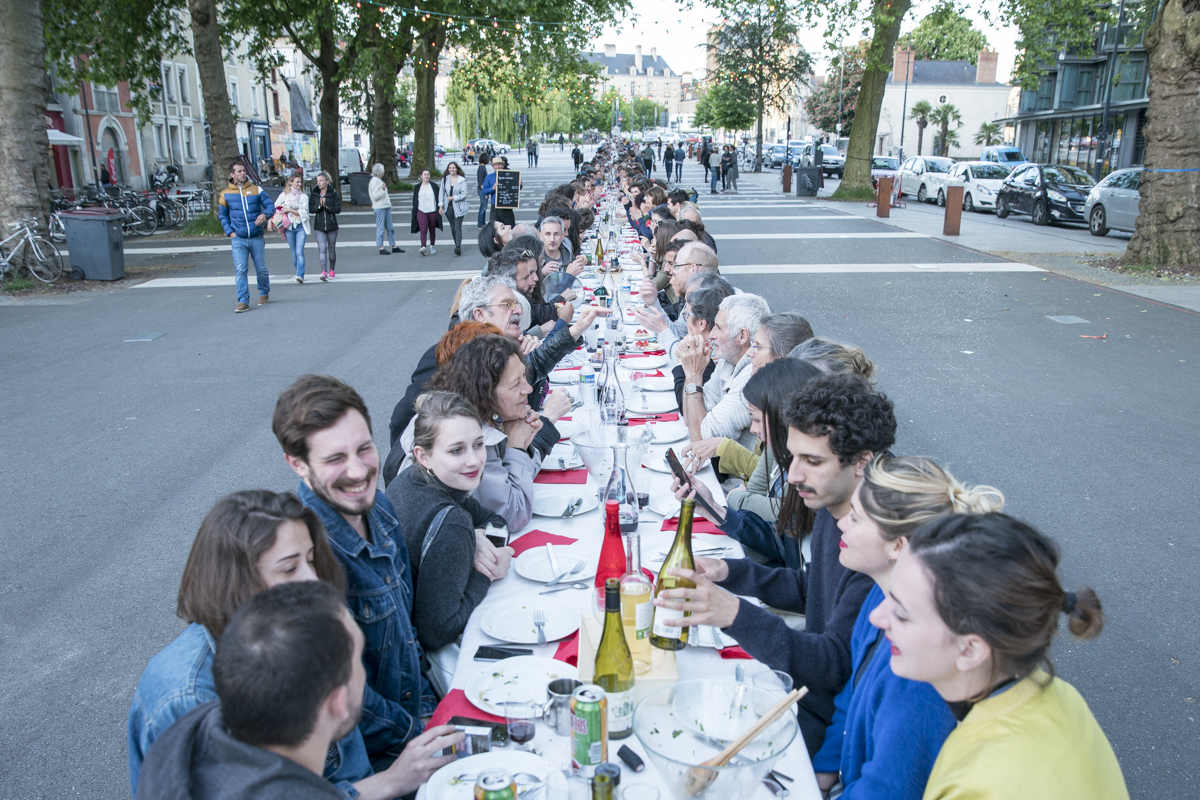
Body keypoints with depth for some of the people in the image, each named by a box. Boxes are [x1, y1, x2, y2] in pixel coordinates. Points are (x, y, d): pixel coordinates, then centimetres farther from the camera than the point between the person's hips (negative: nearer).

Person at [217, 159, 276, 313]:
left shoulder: (256, 190, 5)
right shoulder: (226, 194, 6)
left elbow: (270, 205, 2)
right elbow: (222, 215, 15)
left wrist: (265, 214, -21)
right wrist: (229, 231, 1)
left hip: (257, 238, 1)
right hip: (238, 239, 0)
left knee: (261, 269, 9)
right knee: (240, 270, -10)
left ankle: (264, 293, 32)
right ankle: (243, 301, -11)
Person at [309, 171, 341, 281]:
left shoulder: (334, 194, -2)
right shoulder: (314, 194, 4)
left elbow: (338, 209, -9)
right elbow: (310, 209, -1)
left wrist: (326, 205, -20)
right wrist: (319, 206, -18)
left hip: (332, 225, 0)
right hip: (319, 226, 0)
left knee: (331, 249, 10)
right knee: (322, 248, -12)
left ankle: (332, 270, 28)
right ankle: (324, 272, -19)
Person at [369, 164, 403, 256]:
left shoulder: (379, 181, 19)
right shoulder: (374, 181, -13)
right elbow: (375, 196, -20)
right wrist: (382, 190, -30)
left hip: (386, 207, 10)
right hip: (379, 208, -10)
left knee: (390, 228, 10)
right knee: (380, 228, -6)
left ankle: (394, 247, 14)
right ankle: (381, 248, -2)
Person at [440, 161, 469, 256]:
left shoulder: (462, 180, -6)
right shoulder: (445, 179, 6)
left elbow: (463, 194, -9)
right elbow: (442, 193, 10)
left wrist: (453, 198, -18)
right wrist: (441, 205, 4)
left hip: (458, 207, -4)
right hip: (448, 207, 4)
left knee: (458, 227, -11)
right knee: (453, 228, 11)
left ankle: (458, 247, -20)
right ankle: (457, 244, 22)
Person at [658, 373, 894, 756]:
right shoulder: (830, 509, -1)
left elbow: (835, 664, -28)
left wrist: (735, 615, -39)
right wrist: (728, 572, 2)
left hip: (830, 719, -8)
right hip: (803, 678, 8)